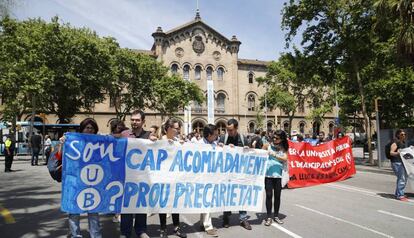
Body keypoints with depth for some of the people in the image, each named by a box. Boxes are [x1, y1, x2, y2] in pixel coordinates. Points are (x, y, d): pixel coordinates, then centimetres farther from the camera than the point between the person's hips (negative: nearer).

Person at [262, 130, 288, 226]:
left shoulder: (284, 149, 4)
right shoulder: (267, 146, 1)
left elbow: (285, 159, -11)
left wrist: (274, 154, -20)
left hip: (278, 175, 1)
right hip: (268, 174, -1)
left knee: (277, 196, 9)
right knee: (269, 195, -1)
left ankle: (276, 216, 24)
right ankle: (269, 216, 10)